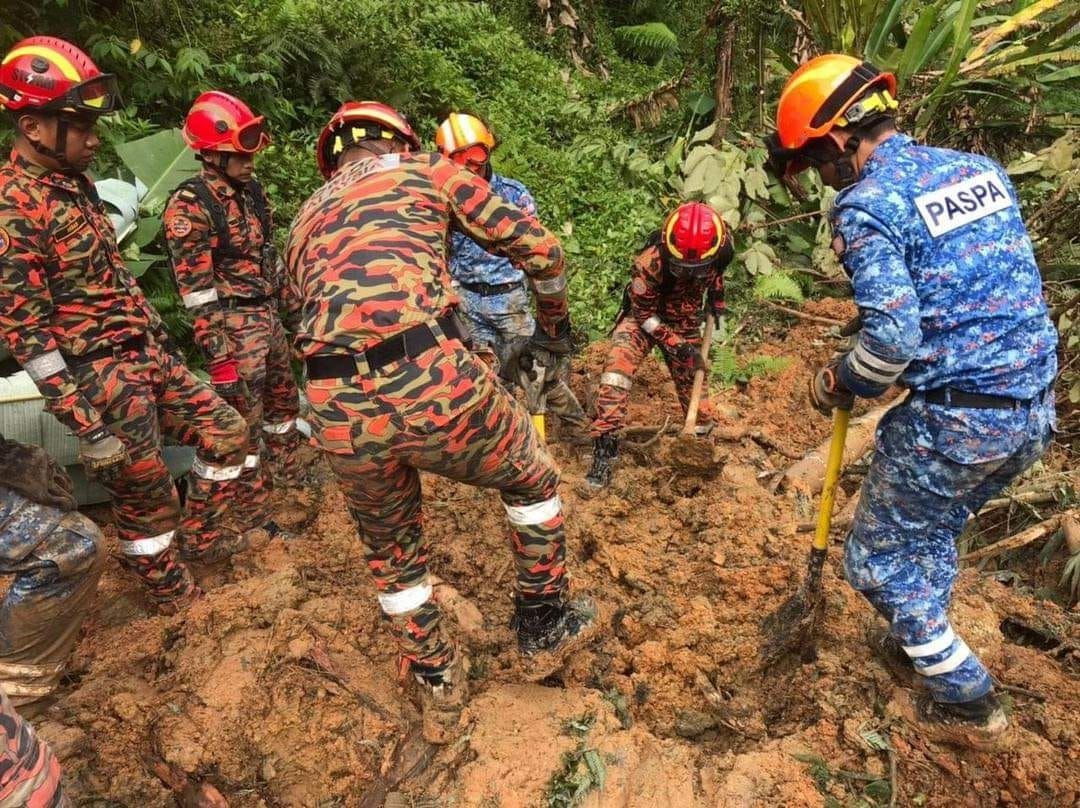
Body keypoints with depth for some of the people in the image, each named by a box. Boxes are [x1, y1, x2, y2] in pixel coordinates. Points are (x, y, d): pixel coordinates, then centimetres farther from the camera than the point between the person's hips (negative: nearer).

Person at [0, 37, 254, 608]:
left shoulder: (74, 184, 10)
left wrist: (161, 340, 20)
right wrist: (88, 428, -20)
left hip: (148, 357, 9)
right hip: (102, 382, -8)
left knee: (226, 432, 13)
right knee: (145, 498, 5)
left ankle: (201, 535, 31)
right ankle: (175, 599, 26)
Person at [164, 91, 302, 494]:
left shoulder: (251, 190, 8)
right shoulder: (189, 205, -16)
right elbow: (196, 290, -19)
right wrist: (218, 353, -21)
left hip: (270, 314, 8)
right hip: (233, 324, -8)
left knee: (284, 399, 22)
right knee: (243, 417, -1)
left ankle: (289, 470, 43)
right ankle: (252, 501, 14)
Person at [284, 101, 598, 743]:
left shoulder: (305, 220, 30)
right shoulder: (428, 170, 18)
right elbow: (539, 248, 13)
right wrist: (555, 324, 30)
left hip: (339, 412, 4)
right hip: (434, 379, -4)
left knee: (391, 548, 30)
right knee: (532, 478, 26)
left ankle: (439, 687, 46)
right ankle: (546, 626, 41)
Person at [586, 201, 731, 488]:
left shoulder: (721, 247, -21)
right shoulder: (650, 263, -34)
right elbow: (644, 314, -20)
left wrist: (717, 300, 8)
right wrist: (677, 345, -24)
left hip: (684, 322, 4)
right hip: (644, 317, -3)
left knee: (691, 380, 6)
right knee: (617, 367, -26)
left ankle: (704, 434, 33)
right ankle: (605, 447, -22)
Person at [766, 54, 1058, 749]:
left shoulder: (866, 204, -14)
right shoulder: (979, 168, 10)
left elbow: (894, 335, -24)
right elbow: (1001, 289, 16)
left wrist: (842, 386, -4)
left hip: (956, 421, -8)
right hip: (1037, 410, 8)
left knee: (878, 558, 13)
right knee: (933, 528, 30)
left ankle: (967, 700, 26)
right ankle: (924, 640, 50)